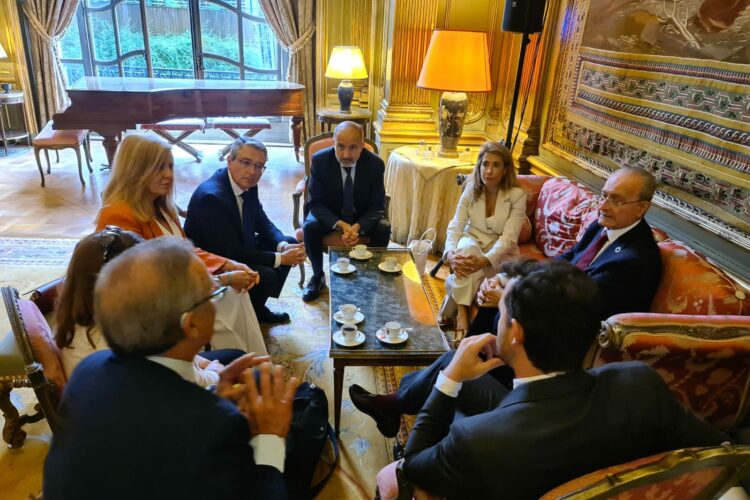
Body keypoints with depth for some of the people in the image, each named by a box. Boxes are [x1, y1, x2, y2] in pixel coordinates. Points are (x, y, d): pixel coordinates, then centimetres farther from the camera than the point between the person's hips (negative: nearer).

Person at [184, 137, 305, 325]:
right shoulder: (211, 196, -30)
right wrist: (280, 258, -25)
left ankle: (256, 307, 17)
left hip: (236, 249, 9)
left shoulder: (247, 185, -5)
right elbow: (231, 253, -30)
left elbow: (263, 223, 7)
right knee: (266, 276, -27)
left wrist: (283, 246, -14)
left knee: (291, 243, 9)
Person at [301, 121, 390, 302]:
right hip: (329, 213, 0)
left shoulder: (375, 163, -18)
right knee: (310, 227, -29)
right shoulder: (320, 160, -19)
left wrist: (357, 226, -33)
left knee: (384, 229, -27)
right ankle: (318, 276, -3)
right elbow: (316, 203, -16)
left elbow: (377, 205, -13)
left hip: (362, 216, 1)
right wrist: (341, 225, -34)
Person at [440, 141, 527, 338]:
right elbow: (455, 227, -12)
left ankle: (456, 312, -16)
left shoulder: (517, 195, -15)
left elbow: (508, 238, -23)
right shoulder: (471, 189, -6)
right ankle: (461, 314, -38)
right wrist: (451, 253, -33)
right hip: (473, 242, 2)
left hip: (500, 252, -2)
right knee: (466, 247, -34)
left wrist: (485, 260, -40)